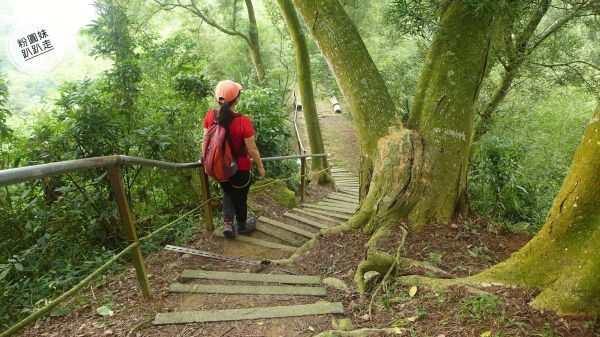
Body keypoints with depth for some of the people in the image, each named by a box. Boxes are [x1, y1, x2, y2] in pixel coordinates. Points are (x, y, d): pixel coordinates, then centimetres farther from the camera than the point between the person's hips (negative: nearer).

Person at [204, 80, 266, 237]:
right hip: (240, 169, -3)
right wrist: (260, 166, -2)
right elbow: (252, 150, -19)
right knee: (240, 198, 22)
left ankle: (227, 223, 21)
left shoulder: (210, 115, -17)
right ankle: (242, 227, 44)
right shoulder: (243, 122, -29)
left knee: (228, 193, 31)